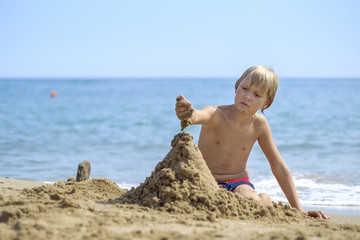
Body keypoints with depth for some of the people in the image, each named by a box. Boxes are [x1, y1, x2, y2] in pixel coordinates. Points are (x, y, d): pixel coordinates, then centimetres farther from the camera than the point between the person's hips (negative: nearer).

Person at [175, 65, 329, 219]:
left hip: (238, 183, 2)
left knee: (256, 203, -33)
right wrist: (189, 115, -71)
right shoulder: (216, 114, -16)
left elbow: (279, 167, 2)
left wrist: (298, 210, -1)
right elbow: (201, 116, -44)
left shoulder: (259, 124, -5)